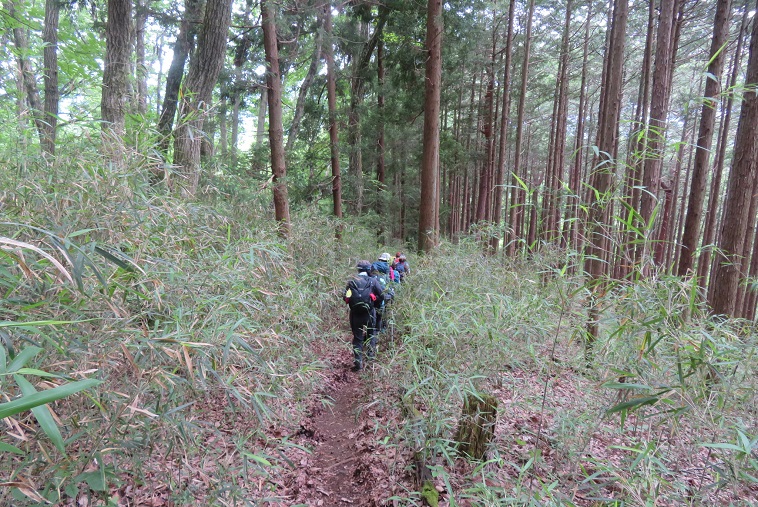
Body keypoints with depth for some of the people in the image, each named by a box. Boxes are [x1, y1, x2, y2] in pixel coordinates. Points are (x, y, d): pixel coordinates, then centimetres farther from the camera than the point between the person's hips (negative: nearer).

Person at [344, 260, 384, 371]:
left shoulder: (351, 282, 1)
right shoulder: (373, 281, -4)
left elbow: (346, 297, 2)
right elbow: (381, 296, -3)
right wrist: (375, 305, 16)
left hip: (355, 314, 1)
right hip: (369, 313, -1)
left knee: (357, 338, 10)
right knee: (371, 333, 25)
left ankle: (358, 362, 8)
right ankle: (371, 353, 18)